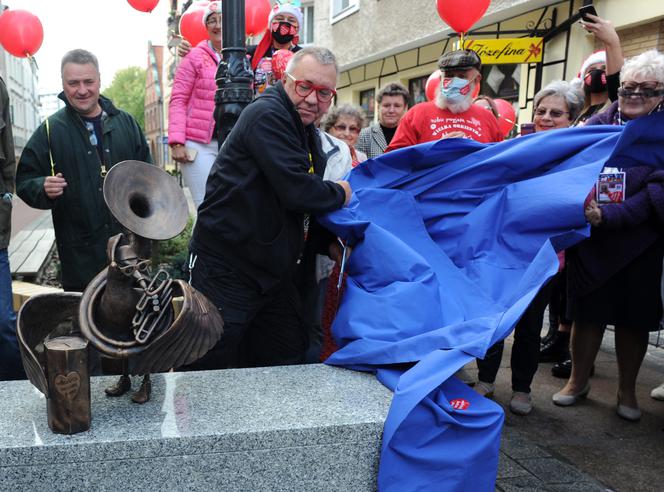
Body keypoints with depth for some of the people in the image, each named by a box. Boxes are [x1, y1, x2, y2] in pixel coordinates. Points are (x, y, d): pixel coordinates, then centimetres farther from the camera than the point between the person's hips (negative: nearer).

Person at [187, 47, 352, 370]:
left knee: (289, 362, 16)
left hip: (276, 276, 9)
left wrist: (331, 244, 6)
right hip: (225, 269, -9)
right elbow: (296, 191, -26)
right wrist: (340, 194, -8)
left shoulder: (309, 134, 15)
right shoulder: (267, 115, -16)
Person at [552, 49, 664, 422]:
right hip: (590, 241, 1)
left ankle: (627, 391, 30)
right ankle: (578, 380, 31)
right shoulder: (598, 125, 5)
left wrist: (608, 216, -23)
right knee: (588, 313, 10)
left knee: (634, 318, 11)